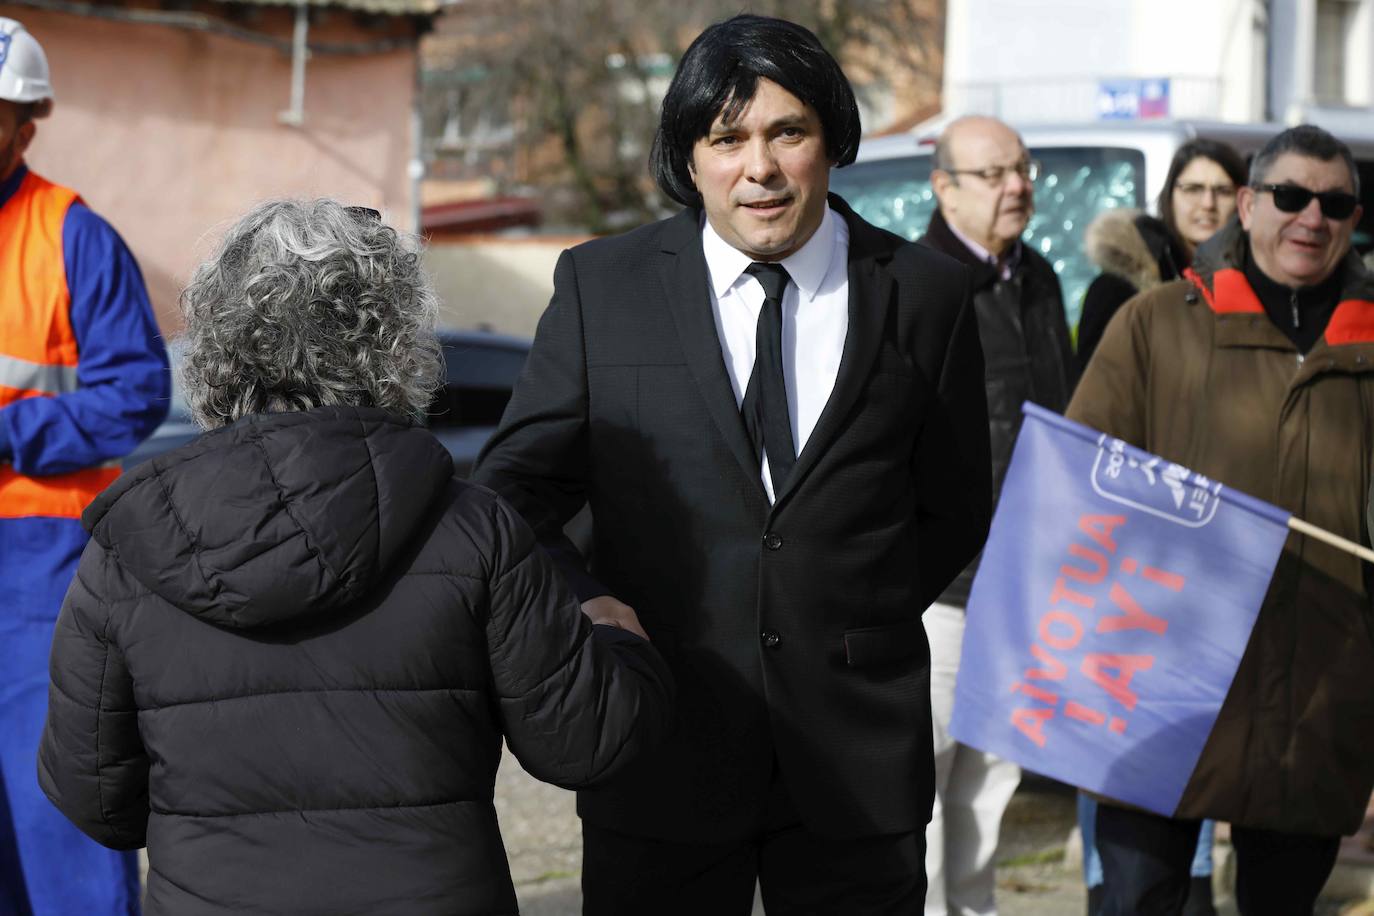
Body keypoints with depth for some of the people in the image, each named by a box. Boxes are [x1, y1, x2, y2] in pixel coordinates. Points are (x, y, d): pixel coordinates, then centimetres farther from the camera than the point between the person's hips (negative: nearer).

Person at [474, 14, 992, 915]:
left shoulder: (925, 294, 2)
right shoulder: (603, 286, 1)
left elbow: (951, 512, 11)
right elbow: (513, 489, 4)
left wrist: (854, 631, 1)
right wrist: (583, 603, -14)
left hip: (858, 756, 1)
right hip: (660, 751, 0)